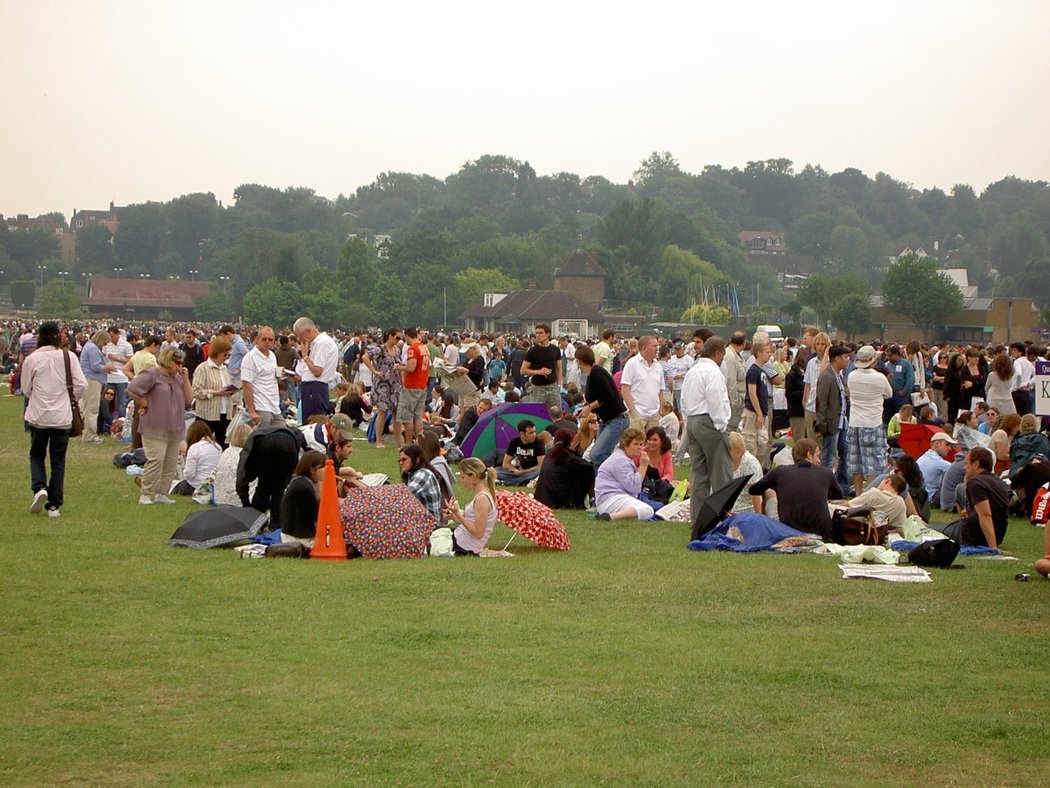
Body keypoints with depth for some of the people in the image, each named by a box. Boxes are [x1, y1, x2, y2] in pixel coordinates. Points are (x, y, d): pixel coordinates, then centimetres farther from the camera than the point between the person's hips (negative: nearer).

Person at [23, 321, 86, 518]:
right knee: (58, 460, 10)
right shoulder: (68, 357, -6)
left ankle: (39, 488, -9)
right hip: (63, 417, 1)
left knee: (36, 455, 17)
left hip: (38, 415, -1)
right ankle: (54, 505, 8)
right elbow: (81, 385, -5)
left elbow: (25, 389, 1)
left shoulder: (31, 359, -8)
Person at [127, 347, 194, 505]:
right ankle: (146, 495, -7)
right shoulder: (152, 375, -6)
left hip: (175, 429, 7)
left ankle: (161, 493, 15)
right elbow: (132, 389, -15)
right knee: (155, 460, -13)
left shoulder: (178, 378, 16)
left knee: (171, 464, 7)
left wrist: (186, 380, 4)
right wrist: (144, 405, -7)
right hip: (155, 428, -7)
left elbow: (188, 400, 12)